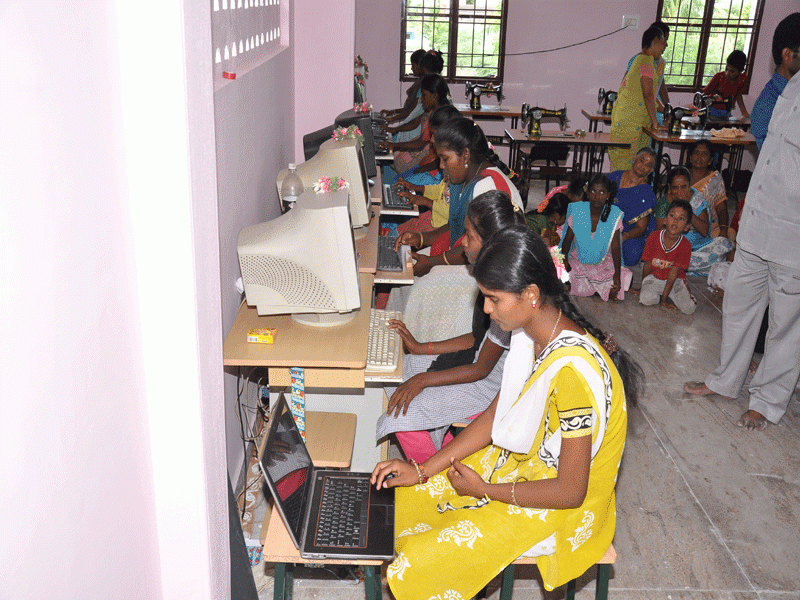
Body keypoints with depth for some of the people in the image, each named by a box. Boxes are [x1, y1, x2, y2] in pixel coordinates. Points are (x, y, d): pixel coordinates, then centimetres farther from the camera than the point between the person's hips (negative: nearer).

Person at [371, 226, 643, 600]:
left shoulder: (573, 369, -34)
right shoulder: (530, 333, -7)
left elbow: (570, 491, -26)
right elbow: (495, 416, 3)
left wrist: (484, 489, -15)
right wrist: (422, 471, -2)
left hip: (558, 503, -8)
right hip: (520, 457, 8)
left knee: (421, 564, -13)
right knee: (408, 496, 8)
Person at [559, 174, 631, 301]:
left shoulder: (614, 216, -12)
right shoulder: (577, 212, -11)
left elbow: (615, 248, -12)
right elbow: (567, 240, -1)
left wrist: (617, 274, -22)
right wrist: (565, 262, -15)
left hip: (604, 264, 0)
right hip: (578, 261, 0)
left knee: (613, 292, -18)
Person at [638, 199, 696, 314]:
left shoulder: (686, 245, -16)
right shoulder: (654, 236, -14)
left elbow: (673, 274, -17)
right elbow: (647, 265, -4)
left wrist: (664, 299, -16)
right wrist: (643, 287, 5)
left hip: (675, 280, 1)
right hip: (654, 277, 0)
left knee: (689, 308, -18)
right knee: (646, 299, -30)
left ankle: (665, 295, 10)